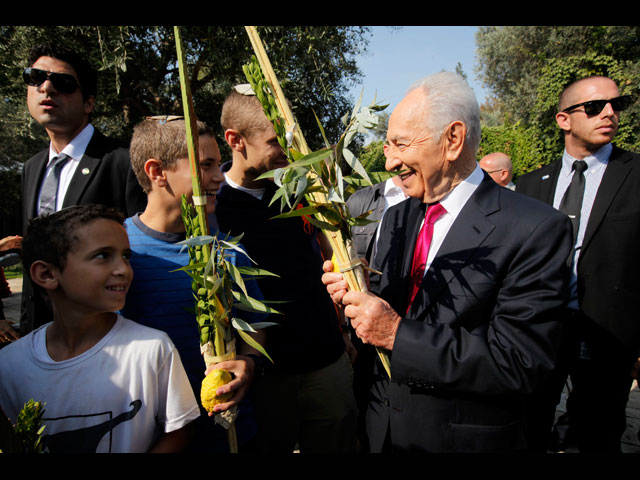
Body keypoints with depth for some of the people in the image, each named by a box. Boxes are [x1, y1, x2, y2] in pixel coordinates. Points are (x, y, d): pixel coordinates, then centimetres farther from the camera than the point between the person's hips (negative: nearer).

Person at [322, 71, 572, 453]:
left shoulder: (535, 230, -20)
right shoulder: (396, 218, 1)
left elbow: (518, 362, -24)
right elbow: (384, 310, 6)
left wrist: (399, 334, -26)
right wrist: (354, 292, -15)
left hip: (470, 438, -5)